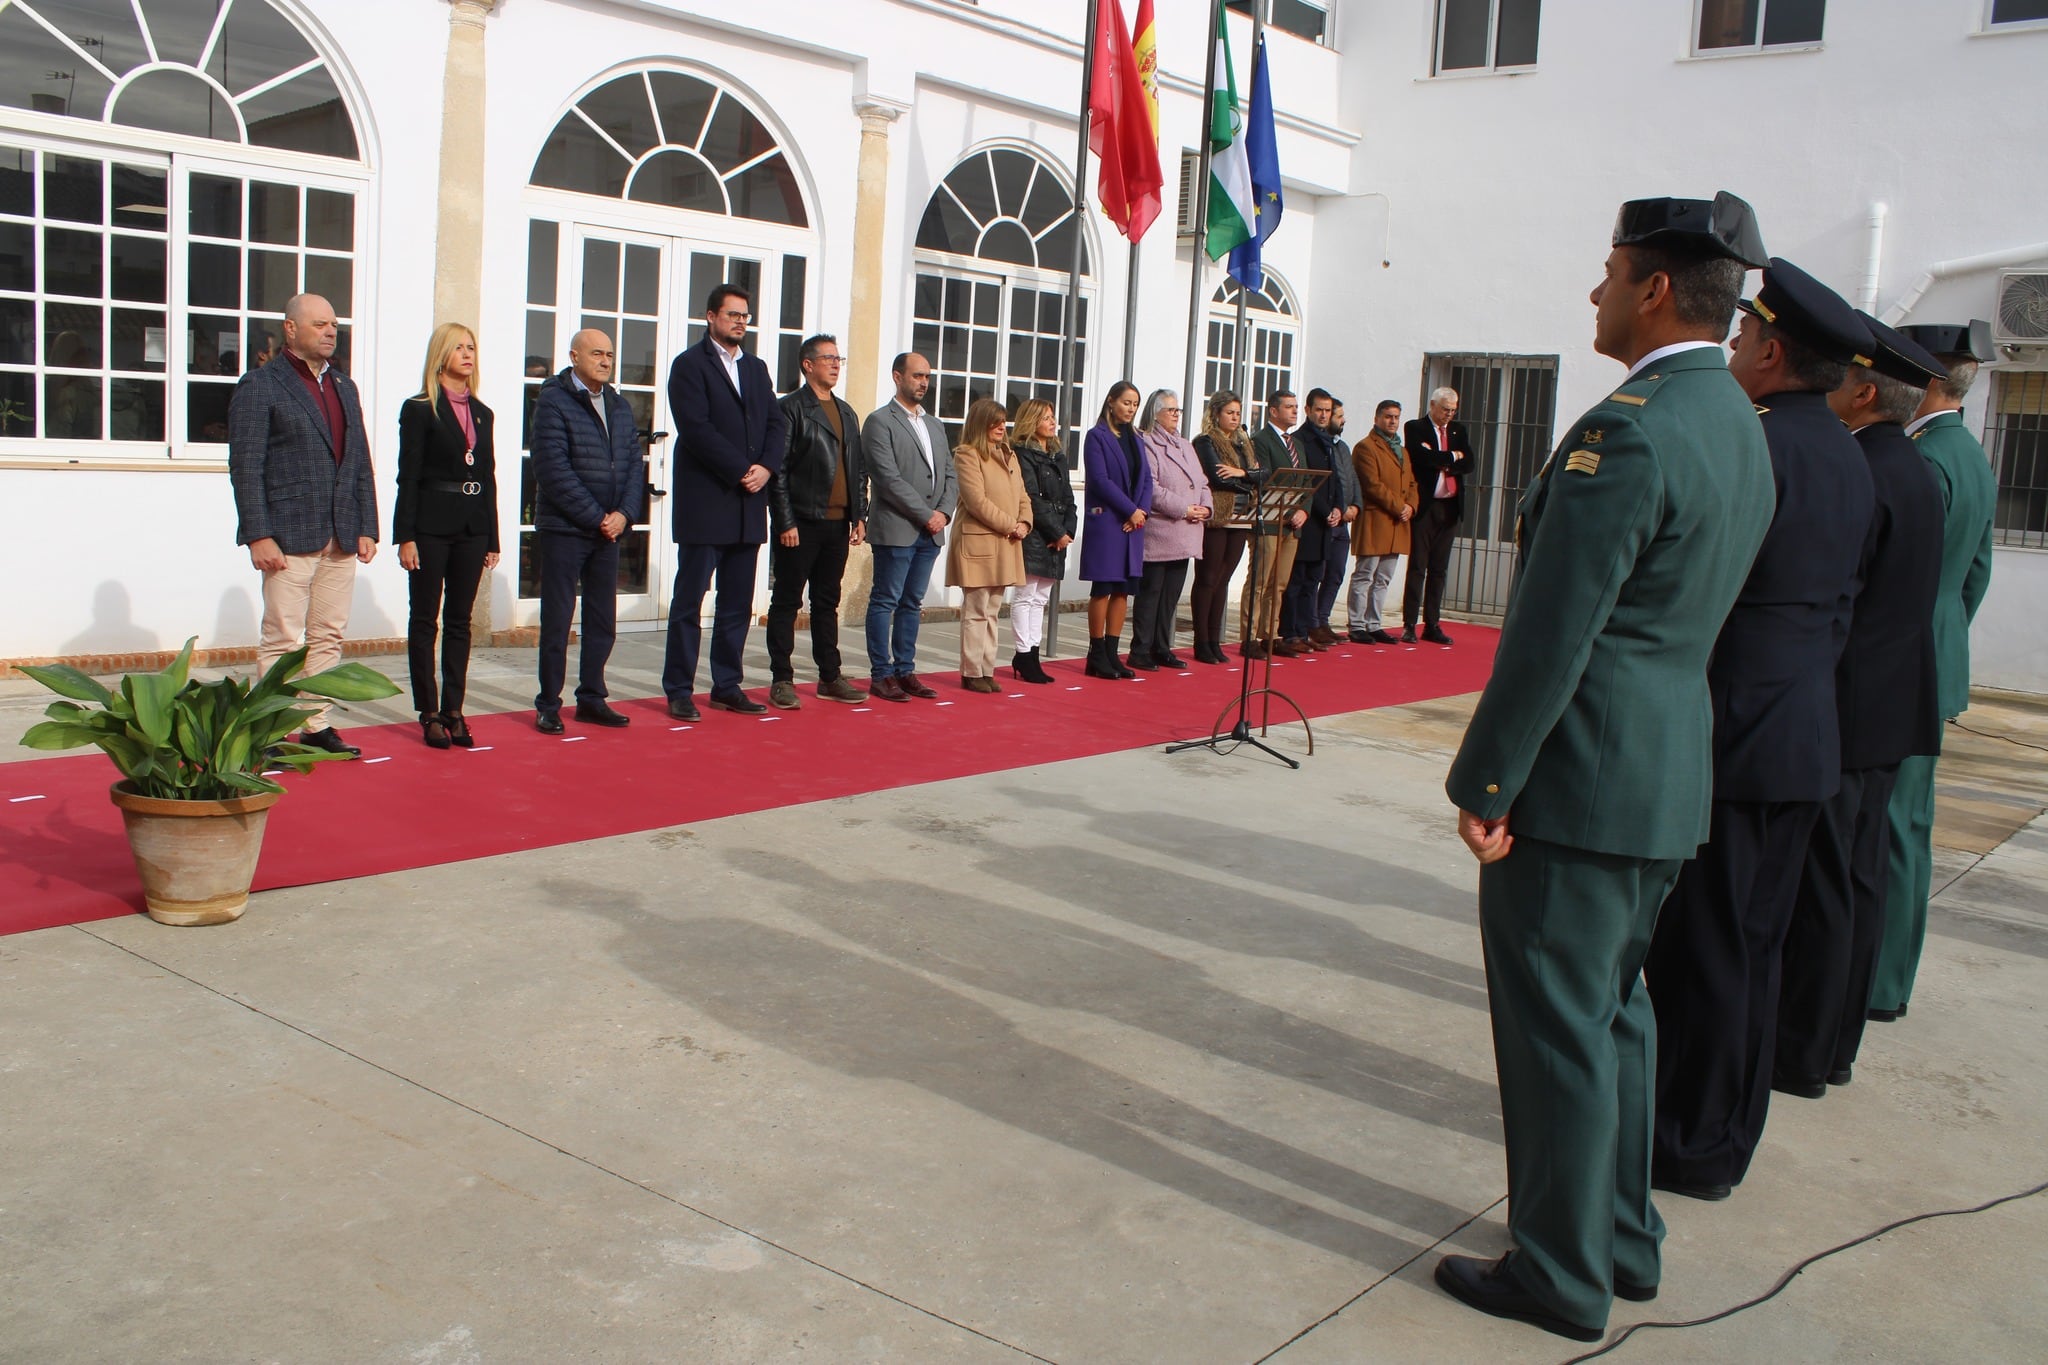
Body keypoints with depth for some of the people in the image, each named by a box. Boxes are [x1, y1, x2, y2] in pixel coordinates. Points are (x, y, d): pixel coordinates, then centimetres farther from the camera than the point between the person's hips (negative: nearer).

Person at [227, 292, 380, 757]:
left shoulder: (345, 387, 18)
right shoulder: (260, 385, -1)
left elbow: (361, 464, 17)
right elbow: (246, 467, -8)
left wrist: (366, 528, 9)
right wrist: (259, 536, -14)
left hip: (341, 539, 6)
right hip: (289, 536, -6)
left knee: (328, 637, 8)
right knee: (282, 640, -2)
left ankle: (317, 726, 16)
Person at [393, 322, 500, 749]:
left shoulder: (482, 414, 13)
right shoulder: (420, 409, -3)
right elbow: (408, 477, -6)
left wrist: (492, 539, 10)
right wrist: (405, 536, -12)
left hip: (472, 528, 5)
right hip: (431, 526, -5)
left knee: (460, 621, 8)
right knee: (425, 620, 3)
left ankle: (454, 710, 14)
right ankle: (430, 714, 7)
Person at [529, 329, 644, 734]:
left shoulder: (619, 405, 12)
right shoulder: (554, 401, -8)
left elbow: (635, 464, 10)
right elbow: (554, 470, -15)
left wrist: (624, 514, -6)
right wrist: (596, 518, -15)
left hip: (609, 530, 6)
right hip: (564, 529, -6)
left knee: (603, 622, 10)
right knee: (557, 620, 0)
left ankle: (592, 699, 20)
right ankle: (548, 705, 8)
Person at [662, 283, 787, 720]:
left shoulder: (756, 367, 17)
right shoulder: (690, 365, -3)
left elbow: (776, 424, 10)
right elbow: (697, 429, -14)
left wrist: (766, 467, -8)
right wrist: (741, 471, -15)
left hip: (748, 504, 6)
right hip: (704, 502, -6)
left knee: (738, 603, 9)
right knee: (690, 600, -1)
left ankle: (727, 687, 16)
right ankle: (679, 691, 6)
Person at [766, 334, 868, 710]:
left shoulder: (846, 413, 16)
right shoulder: (790, 408, -5)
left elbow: (859, 469, 18)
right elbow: (778, 469, -10)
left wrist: (859, 516, 10)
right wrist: (785, 522, -15)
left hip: (838, 524, 7)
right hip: (801, 524, -7)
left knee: (827, 602, 13)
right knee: (786, 602, 1)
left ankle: (830, 678, 19)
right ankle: (781, 680, 6)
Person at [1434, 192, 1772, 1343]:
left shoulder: (1627, 431, -20)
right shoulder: (1742, 429, 11)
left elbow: (1551, 634, -21)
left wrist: (1483, 782, -14)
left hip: (1581, 775, -10)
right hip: (1672, 770, 10)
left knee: (1558, 1023, 3)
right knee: (1615, 1004, 20)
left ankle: (1562, 1275, 17)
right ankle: (1624, 1238, 34)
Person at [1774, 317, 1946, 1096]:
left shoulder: (1855, 476, -18)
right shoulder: (1918, 473, 13)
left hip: (1837, 711, -10)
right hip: (1892, 709, 10)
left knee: (1818, 890, -2)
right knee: (1857, 882, 14)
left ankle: (1798, 1054, 8)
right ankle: (1833, 1044, 25)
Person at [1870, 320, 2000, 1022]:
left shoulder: (1925, 460, -19)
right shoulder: (1975, 462, 13)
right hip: (1937, 670, 10)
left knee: (1886, 829, -3)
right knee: (1908, 828, 15)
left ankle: (1877, 987, 5)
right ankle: (1891, 977, 25)